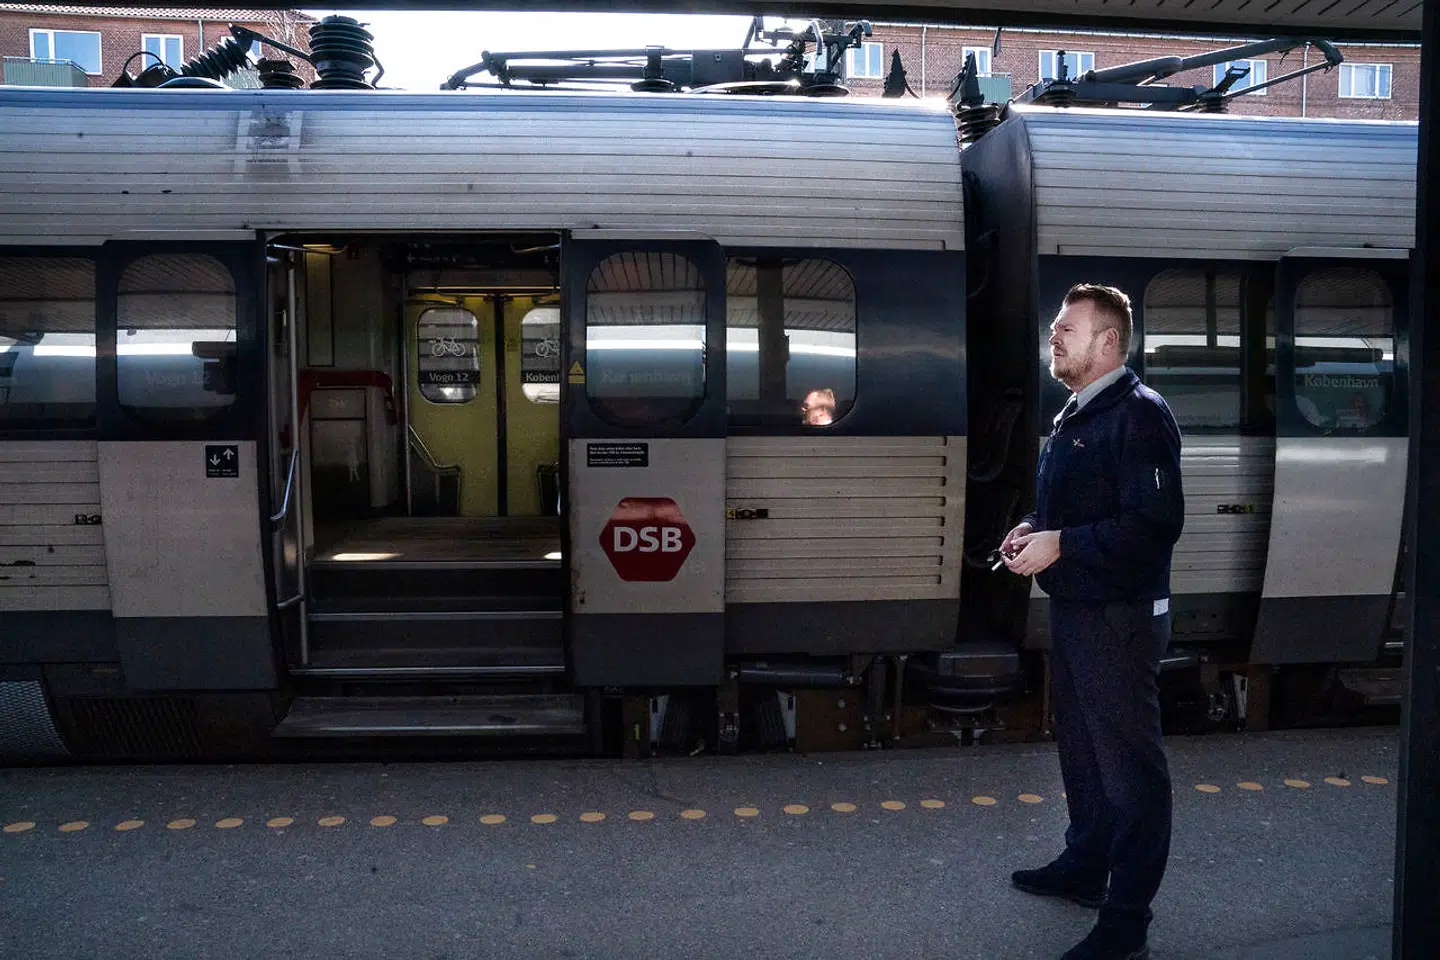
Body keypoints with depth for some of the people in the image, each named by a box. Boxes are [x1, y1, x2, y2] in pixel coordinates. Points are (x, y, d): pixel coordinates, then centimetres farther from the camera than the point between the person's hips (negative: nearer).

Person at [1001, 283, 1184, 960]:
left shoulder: (1139, 415, -17)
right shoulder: (1075, 415, 14)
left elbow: (1154, 523, -26)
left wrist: (1061, 544, -24)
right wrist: (1032, 529, 5)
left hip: (1120, 617, -10)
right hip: (1072, 606, 10)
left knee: (1128, 765, -1)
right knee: (1080, 746, 22)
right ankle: (1084, 866, 39)